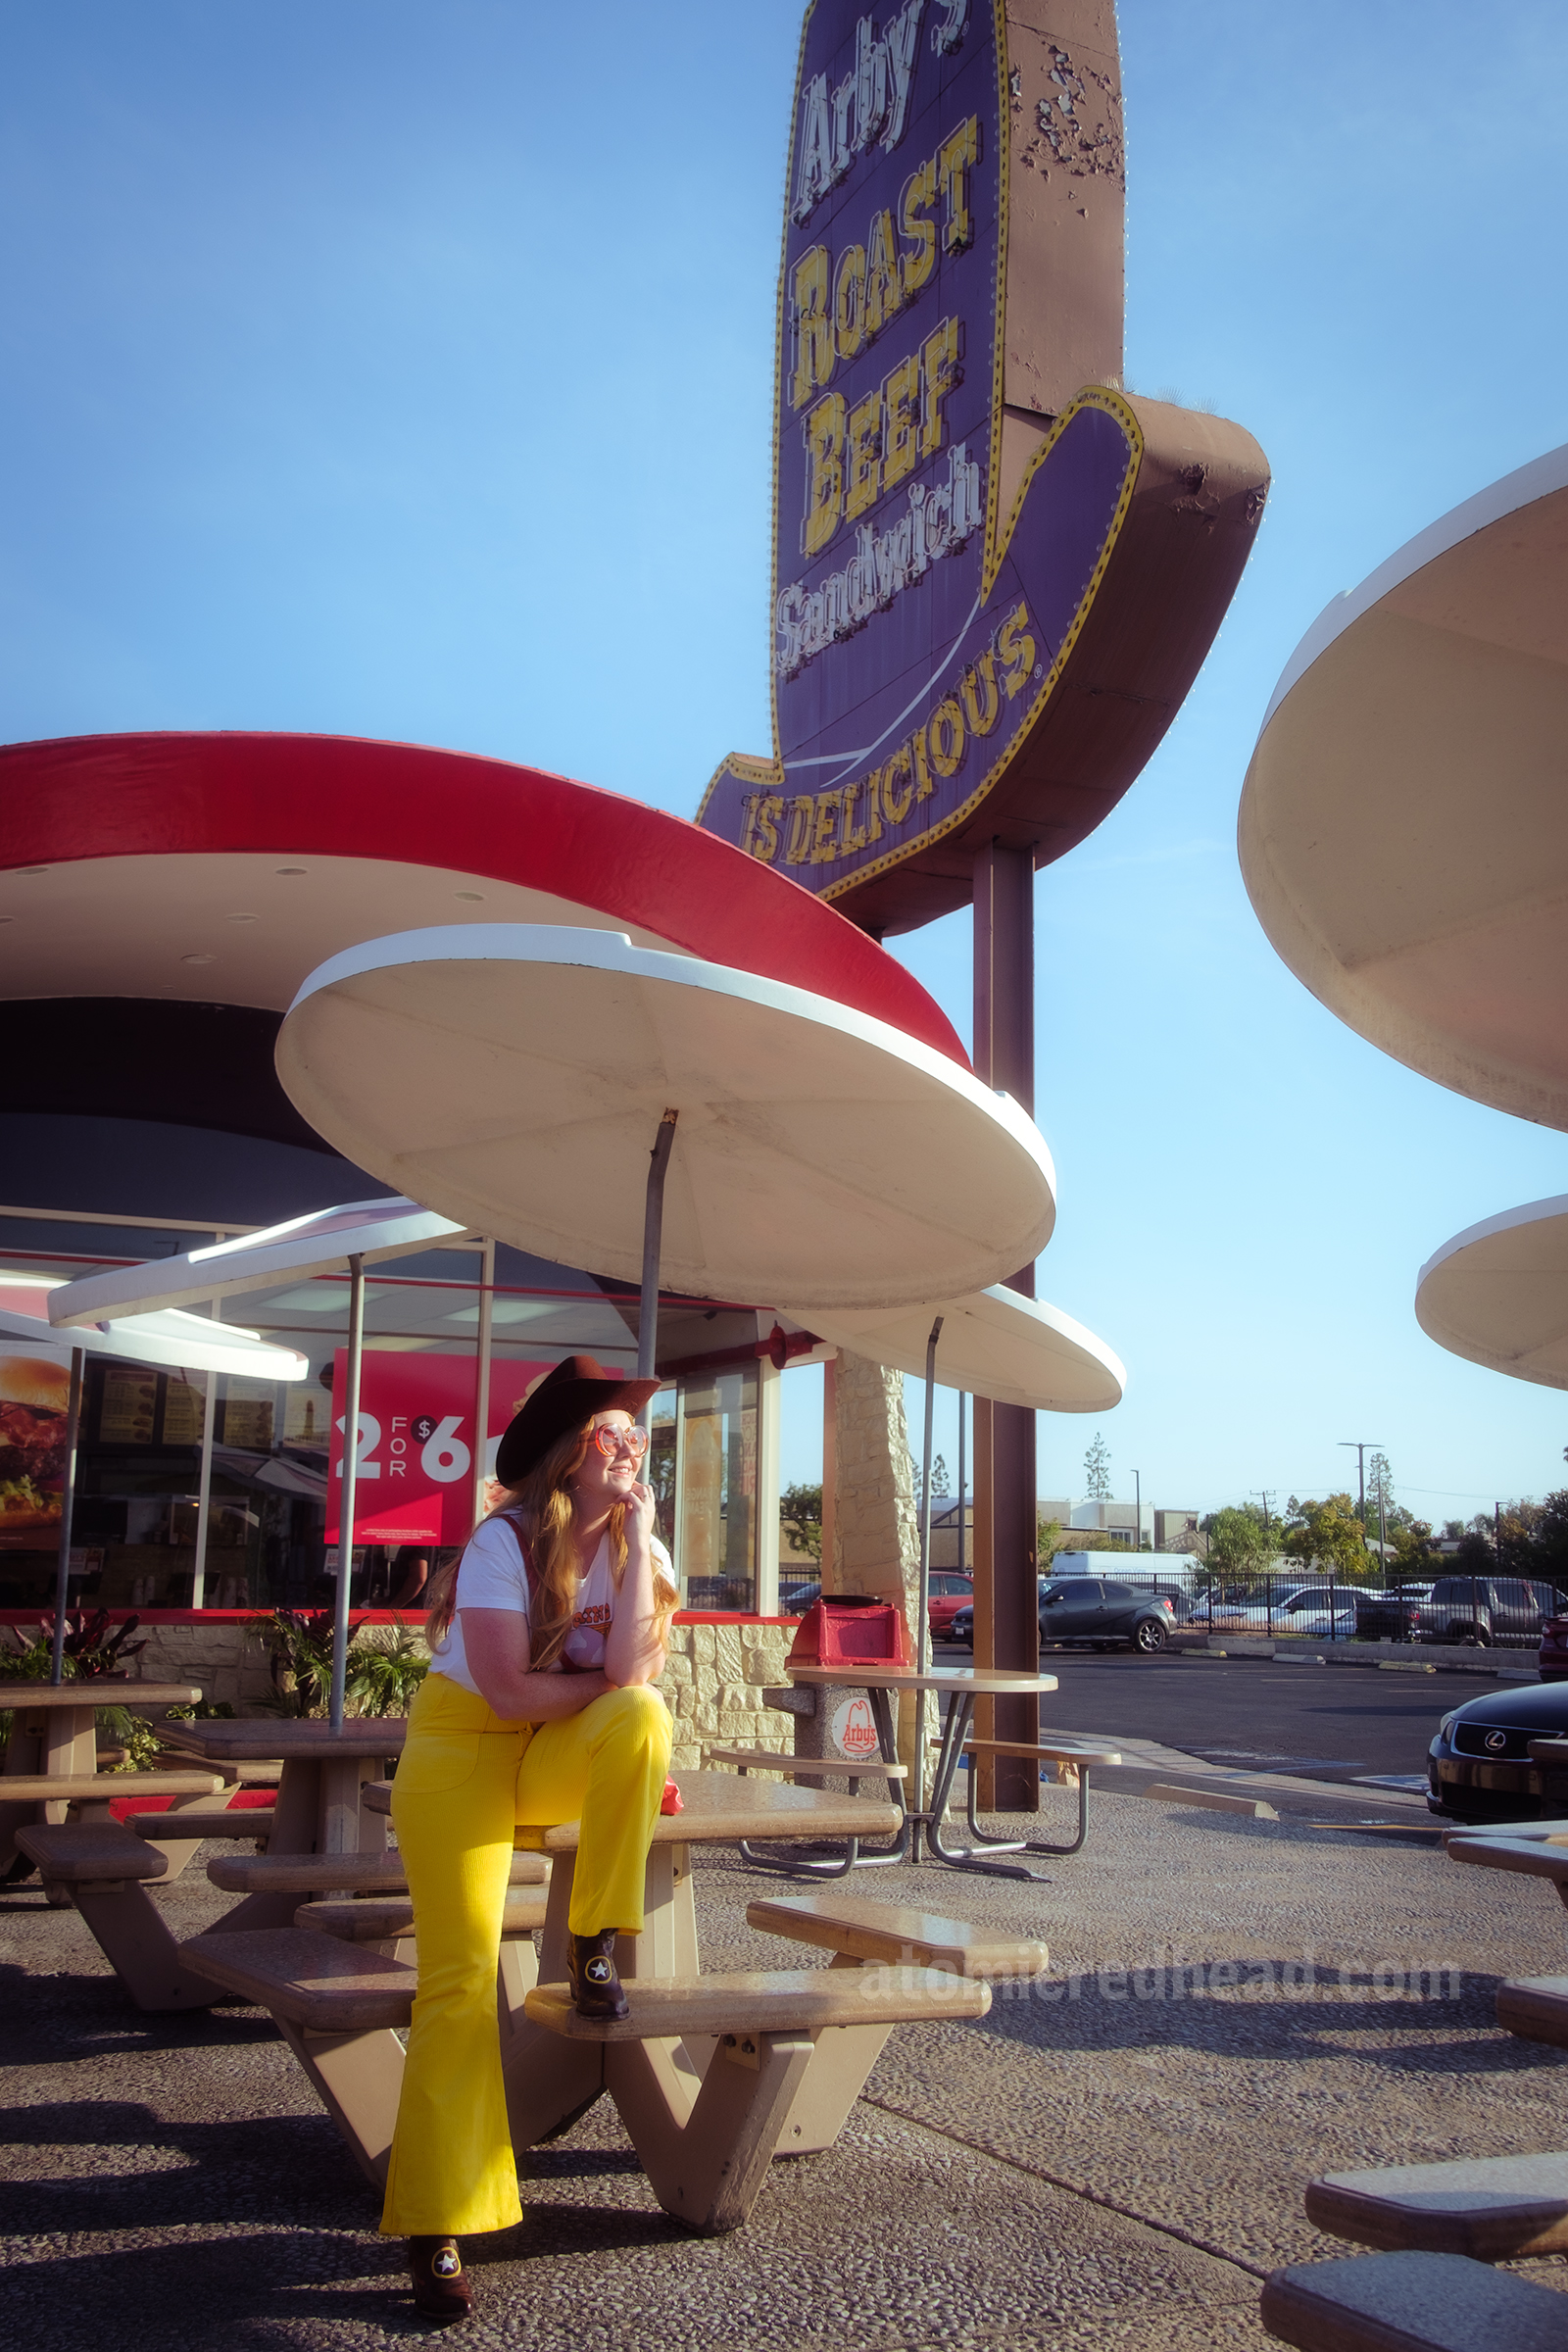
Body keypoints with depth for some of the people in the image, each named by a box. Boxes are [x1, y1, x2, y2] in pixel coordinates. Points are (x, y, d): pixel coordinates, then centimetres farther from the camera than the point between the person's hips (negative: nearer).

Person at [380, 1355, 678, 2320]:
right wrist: (609, 1684, -9)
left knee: (641, 1718, -30)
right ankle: (436, 2230, -5)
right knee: (462, 1977, -16)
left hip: (560, 1758, 4)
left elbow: (631, 1672, -19)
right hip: (463, 1752, -4)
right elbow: (508, 1691, -22)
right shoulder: (506, 1541, -16)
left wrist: (634, 1537, -19)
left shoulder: (639, 1548, -2)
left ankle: (595, 1944, -14)